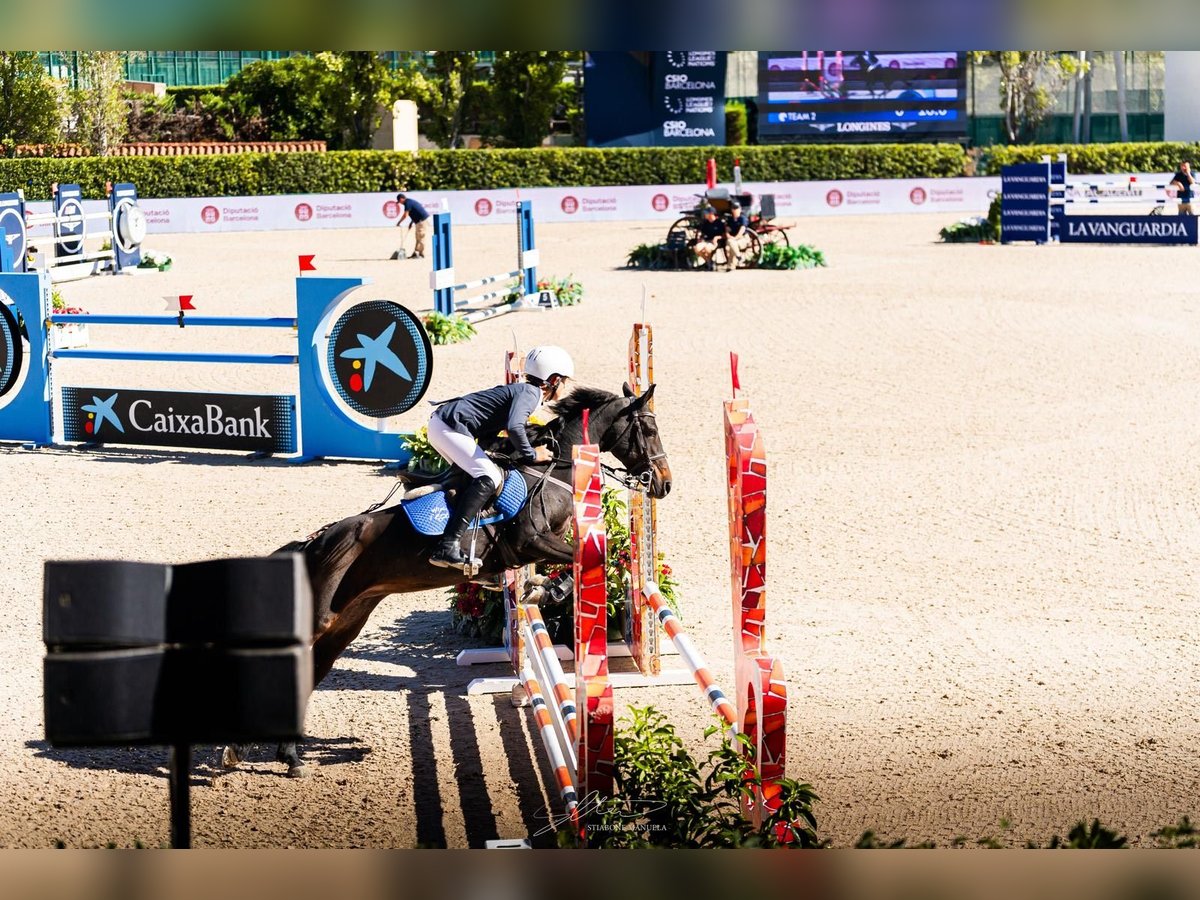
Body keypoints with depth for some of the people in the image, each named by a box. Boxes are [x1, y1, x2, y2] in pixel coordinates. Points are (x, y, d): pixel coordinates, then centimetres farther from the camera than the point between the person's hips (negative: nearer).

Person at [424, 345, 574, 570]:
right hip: (449, 426, -11)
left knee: (474, 476, 23)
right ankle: (448, 547, -28)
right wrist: (531, 455, -13)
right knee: (488, 478, -19)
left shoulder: (521, 389, 22)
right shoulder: (530, 392, -9)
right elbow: (514, 427, -27)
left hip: (440, 421, 11)